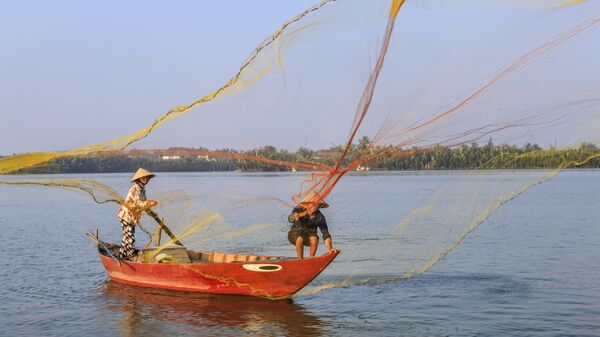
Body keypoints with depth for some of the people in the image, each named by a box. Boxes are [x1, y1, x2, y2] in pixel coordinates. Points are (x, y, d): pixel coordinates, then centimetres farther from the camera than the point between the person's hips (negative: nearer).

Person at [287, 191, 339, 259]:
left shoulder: (319, 217, -19)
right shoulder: (299, 209, -20)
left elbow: (325, 233, -22)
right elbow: (290, 219, -41)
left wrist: (330, 248, -36)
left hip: (309, 236, 1)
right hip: (294, 235, -1)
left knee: (314, 238, -32)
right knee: (300, 239, -36)